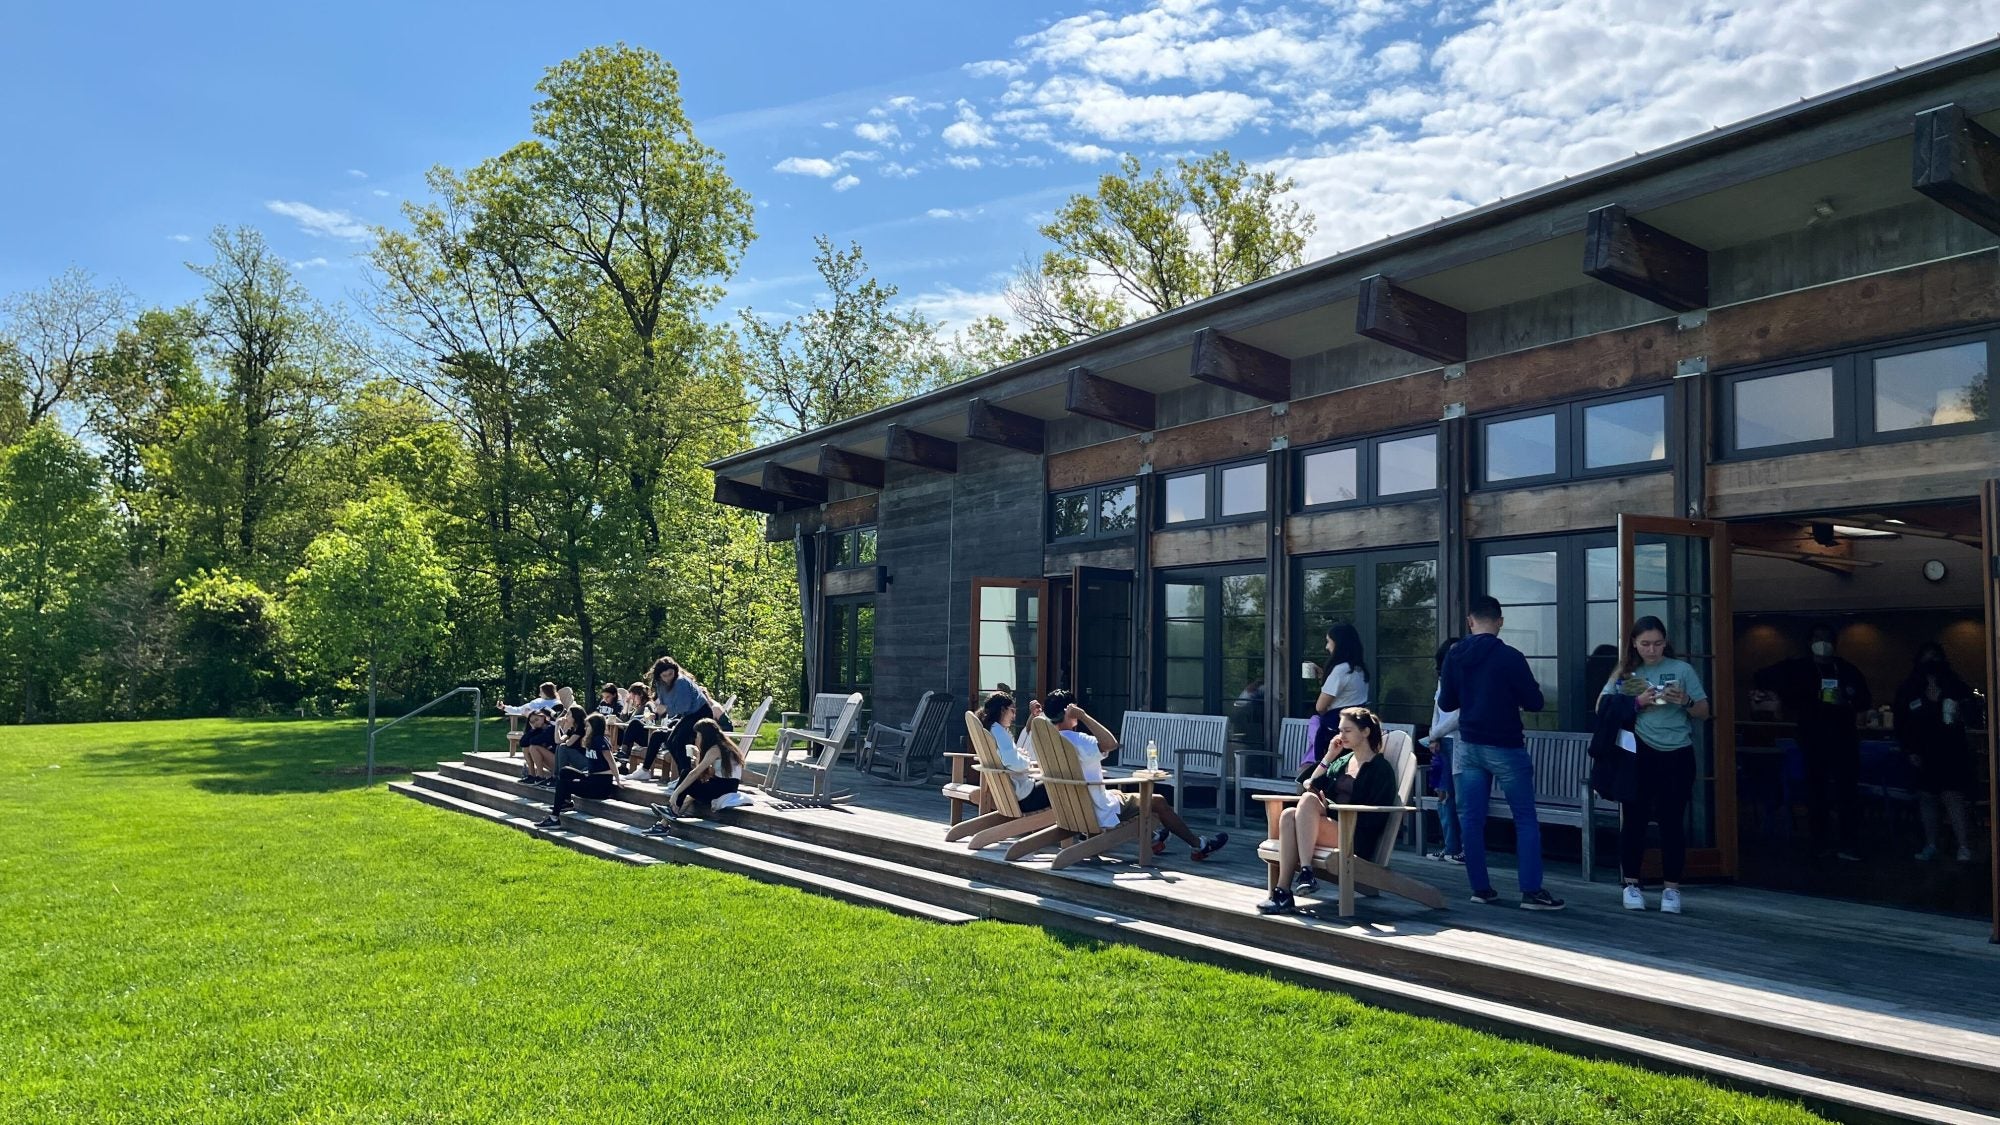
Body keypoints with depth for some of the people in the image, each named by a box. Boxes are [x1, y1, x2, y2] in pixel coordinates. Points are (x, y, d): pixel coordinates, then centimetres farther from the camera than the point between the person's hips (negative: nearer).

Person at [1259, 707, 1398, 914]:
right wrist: (1328, 757, 12)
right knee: (1288, 815, -27)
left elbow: (1372, 819, -7)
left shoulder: (1381, 769, 2)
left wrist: (1330, 808, -12)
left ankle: (1306, 873, -38)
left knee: (1308, 800, -30)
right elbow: (1312, 786, 20)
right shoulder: (1343, 762, 24)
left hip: (1356, 839, -6)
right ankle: (1283, 892, -37)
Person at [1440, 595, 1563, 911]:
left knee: (1471, 819, 8)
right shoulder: (1510, 657, -12)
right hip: (1505, 748, -3)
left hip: (1468, 747, 4)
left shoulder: (1454, 656, 0)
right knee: (1525, 819, 4)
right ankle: (1532, 891, 0)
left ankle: (1481, 888, 10)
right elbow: (1534, 702, -8)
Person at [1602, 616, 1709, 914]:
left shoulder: (1682, 669, 3)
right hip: (1639, 755, 0)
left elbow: (1704, 712, 6)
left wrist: (1685, 702, -15)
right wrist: (1637, 702, -15)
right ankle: (1631, 885, 15)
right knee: (1634, 818, 3)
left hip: (1677, 756, 0)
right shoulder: (1625, 673, 5)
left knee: (1672, 821, 3)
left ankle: (1672, 888, 10)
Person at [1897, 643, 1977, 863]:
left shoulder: (1955, 687, 4)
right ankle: (1931, 846, 16)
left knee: (1953, 798, -10)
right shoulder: (1909, 691, 4)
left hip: (1951, 753, -2)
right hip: (1922, 755, 2)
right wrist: (1910, 751, -3)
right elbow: (1901, 726, 4)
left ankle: (1964, 848, -11)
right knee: (1927, 799, 7)